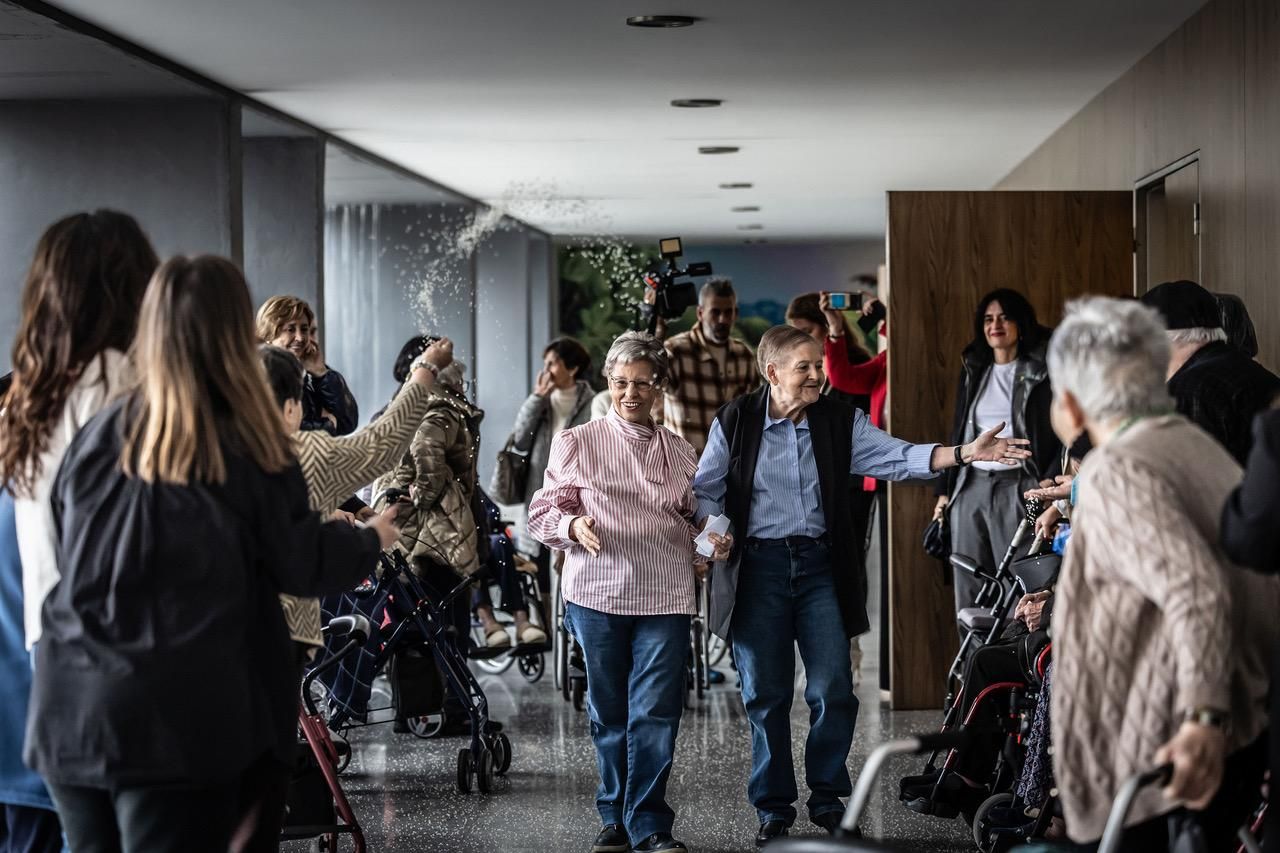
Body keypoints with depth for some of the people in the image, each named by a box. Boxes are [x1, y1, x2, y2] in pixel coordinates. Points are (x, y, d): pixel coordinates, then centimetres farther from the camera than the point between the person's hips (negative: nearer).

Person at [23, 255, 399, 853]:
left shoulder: (95, 437, 5)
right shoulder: (249, 449, -7)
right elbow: (300, 565, 3)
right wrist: (370, 541, 23)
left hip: (71, 708, 5)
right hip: (180, 717, -4)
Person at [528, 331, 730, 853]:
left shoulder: (680, 452, 14)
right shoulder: (577, 444, 6)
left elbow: (694, 519, 23)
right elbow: (542, 512, 5)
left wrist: (714, 538, 1)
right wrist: (573, 526, -16)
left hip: (665, 600, 1)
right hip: (597, 596, -1)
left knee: (656, 714, -6)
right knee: (609, 714, 7)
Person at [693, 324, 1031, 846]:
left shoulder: (840, 422, 2)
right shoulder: (736, 423, -1)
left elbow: (897, 457, -8)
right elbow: (706, 488, 6)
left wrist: (963, 454, -22)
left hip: (820, 565, 1)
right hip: (758, 566, -1)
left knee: (833, 690, -1)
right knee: (765, 694, 5)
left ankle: (828, 798, 17)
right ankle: (773, 807, 18)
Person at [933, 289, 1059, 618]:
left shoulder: (1042, 371, 0)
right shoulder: (973, 371, 16)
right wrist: (944, 490, 16)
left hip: (1017, 488, -5)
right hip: (970, 488, 5)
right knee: (969, 588, 4)